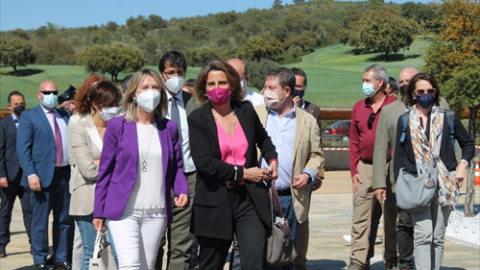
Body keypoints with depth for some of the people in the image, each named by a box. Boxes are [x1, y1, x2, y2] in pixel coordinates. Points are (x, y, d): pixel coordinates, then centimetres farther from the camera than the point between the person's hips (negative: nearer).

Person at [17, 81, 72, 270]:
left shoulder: (65, 116, 14)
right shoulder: (29, 116, -1)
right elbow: (22, 148, -7)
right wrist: (31, 174, -16)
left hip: (66, 174, 5)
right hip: (43, 176, -5)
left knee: (64, 220, 10)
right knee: (40, 221, 0)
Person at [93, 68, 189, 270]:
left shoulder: (169, 128, 8)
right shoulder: (117, 126, 0)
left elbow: (177, 166, 13)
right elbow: (105, 170, 2)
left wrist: (182, 190, -8)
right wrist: (99, 212, 2)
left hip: (157, 212, 3)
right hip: (123, 210, -3)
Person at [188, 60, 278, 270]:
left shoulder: (246, 111, 7)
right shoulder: (197, 119, -4)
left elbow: (263, 139, 28)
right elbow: (203, 162, -16)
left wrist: (272, 159, 9)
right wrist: (242, 173, -13)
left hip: (249, 199, 2)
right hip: (215, 203, -2)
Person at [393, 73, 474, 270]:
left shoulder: (447, 117, 7)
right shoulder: (405, 120, 6)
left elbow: (468, 144, 16)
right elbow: (399, 156, 8)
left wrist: (463, 164, -1)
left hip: (444, 185, 1)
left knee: (438, 237, 7)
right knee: (423, 235, -14)